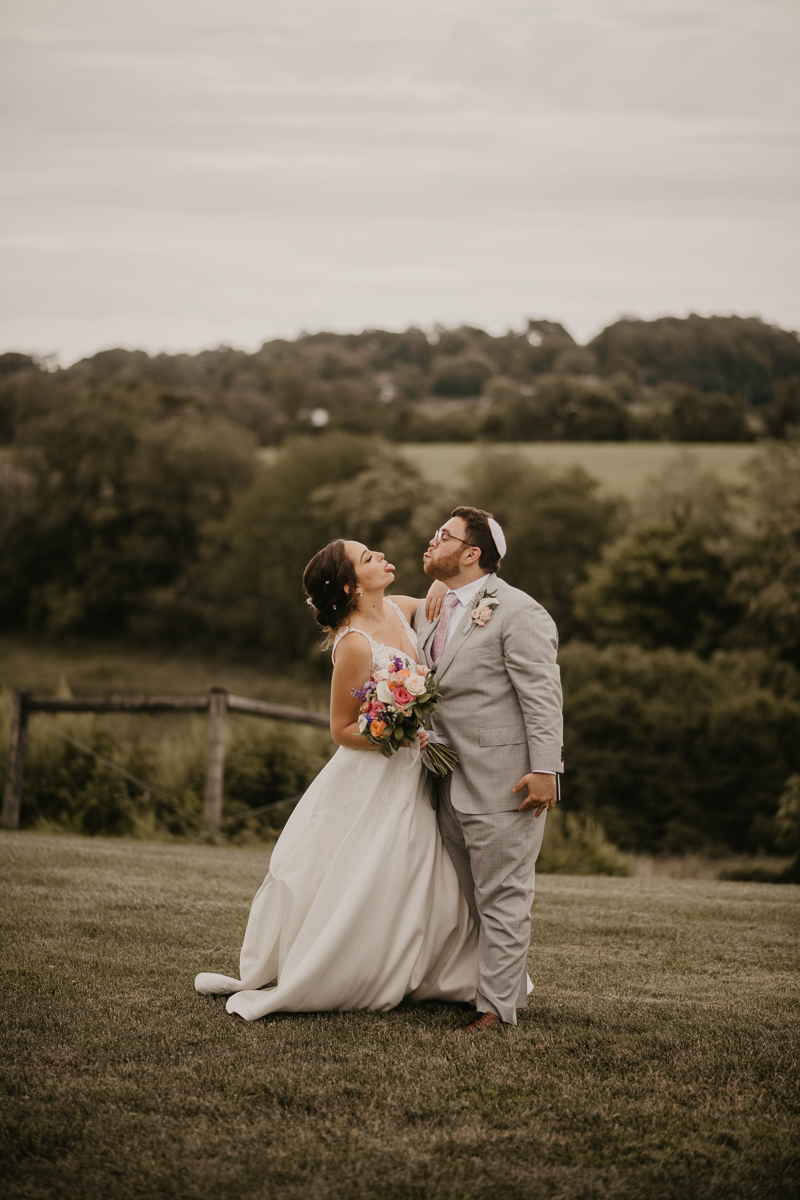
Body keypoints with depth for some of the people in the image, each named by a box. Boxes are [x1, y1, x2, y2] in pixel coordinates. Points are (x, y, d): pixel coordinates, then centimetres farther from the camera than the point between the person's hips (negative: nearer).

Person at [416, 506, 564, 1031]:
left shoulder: (518, 613, -11)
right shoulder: (430, 612, 15)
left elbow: (543, 696, -15)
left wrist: (544, 770, -21)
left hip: (504, 783, -8)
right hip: (452, 784, 8)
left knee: (502, 898, -3)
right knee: (469, 897, 14)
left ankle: (499, 1007, 1)